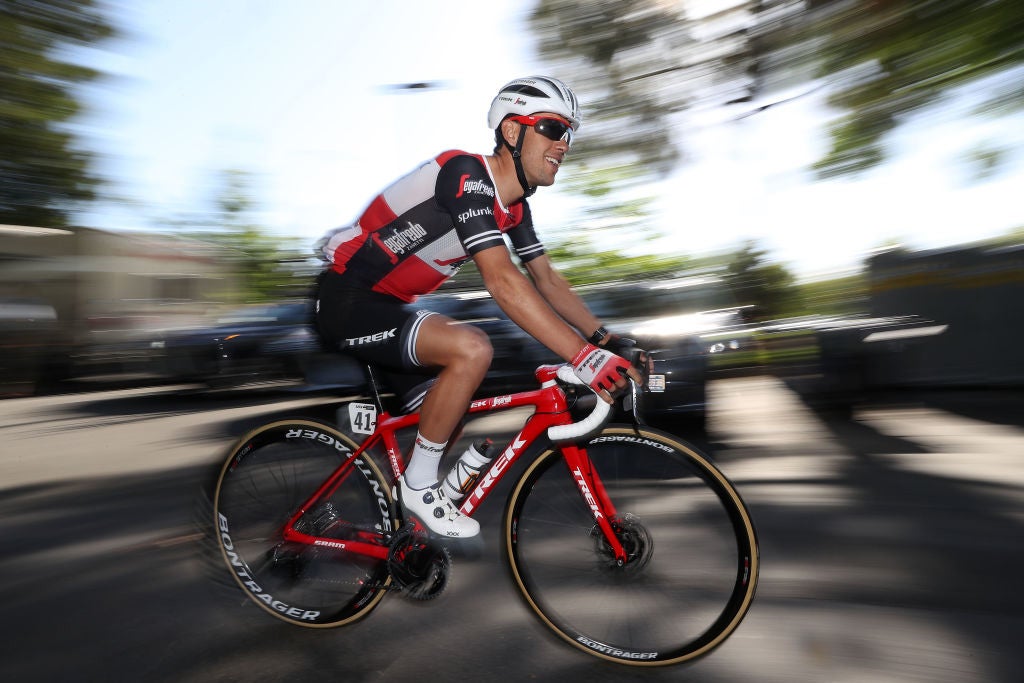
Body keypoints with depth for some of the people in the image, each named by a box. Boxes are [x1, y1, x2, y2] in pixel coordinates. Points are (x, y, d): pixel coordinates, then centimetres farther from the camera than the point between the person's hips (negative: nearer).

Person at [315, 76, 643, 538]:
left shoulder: (513, 204, 5)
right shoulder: (466, 175, -24)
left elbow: (548, 281, 7)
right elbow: (502, 282, -35)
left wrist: (606, 339, -2)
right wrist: (583, 355, -39)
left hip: (386, 306, 9)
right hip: (348, 301, -9)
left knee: (446, 425, 11)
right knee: (472, 349, -30)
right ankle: (418, 488, -9)